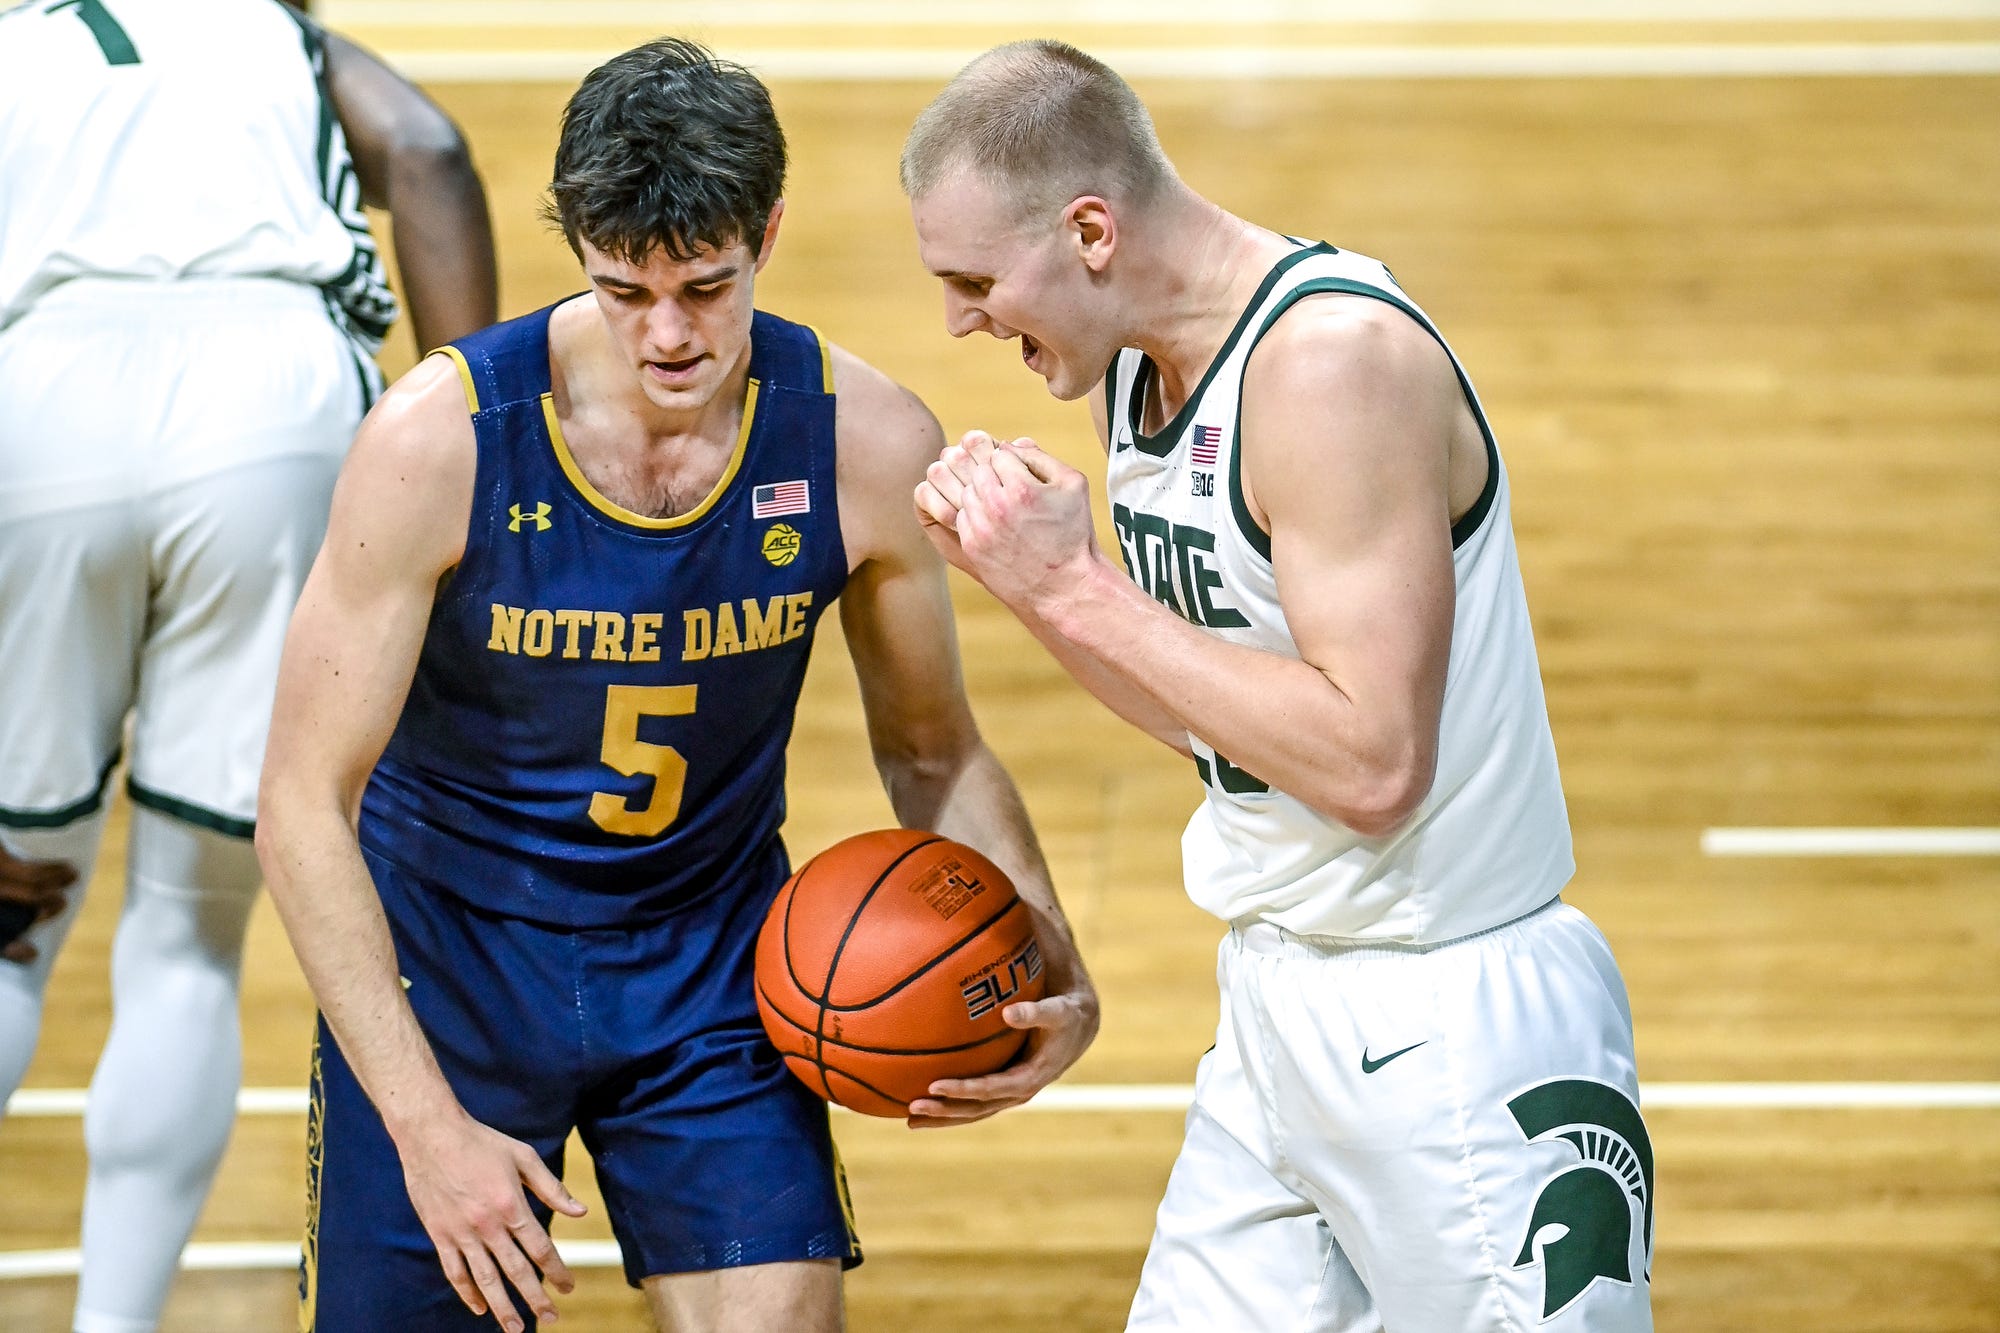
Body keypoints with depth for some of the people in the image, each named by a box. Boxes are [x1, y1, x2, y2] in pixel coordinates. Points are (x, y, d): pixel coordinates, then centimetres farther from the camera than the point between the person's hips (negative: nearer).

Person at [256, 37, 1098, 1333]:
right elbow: (305, 807, -18)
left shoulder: (869, 446, -15)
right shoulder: (441, 440, -23)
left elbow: (933, 752, 2)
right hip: (445, 958, -1)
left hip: (710, 977, 2)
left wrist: (1054, 977, -14)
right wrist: (429, 1122, -24)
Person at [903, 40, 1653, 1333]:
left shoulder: (1336, 359, -21)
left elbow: (1371, 764, -27)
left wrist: (1082, 590, -21)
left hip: (1456, 1040, -9)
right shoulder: (1137, 365, 7)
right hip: (1280, 1005, 9)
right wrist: (1018, 573, 0)